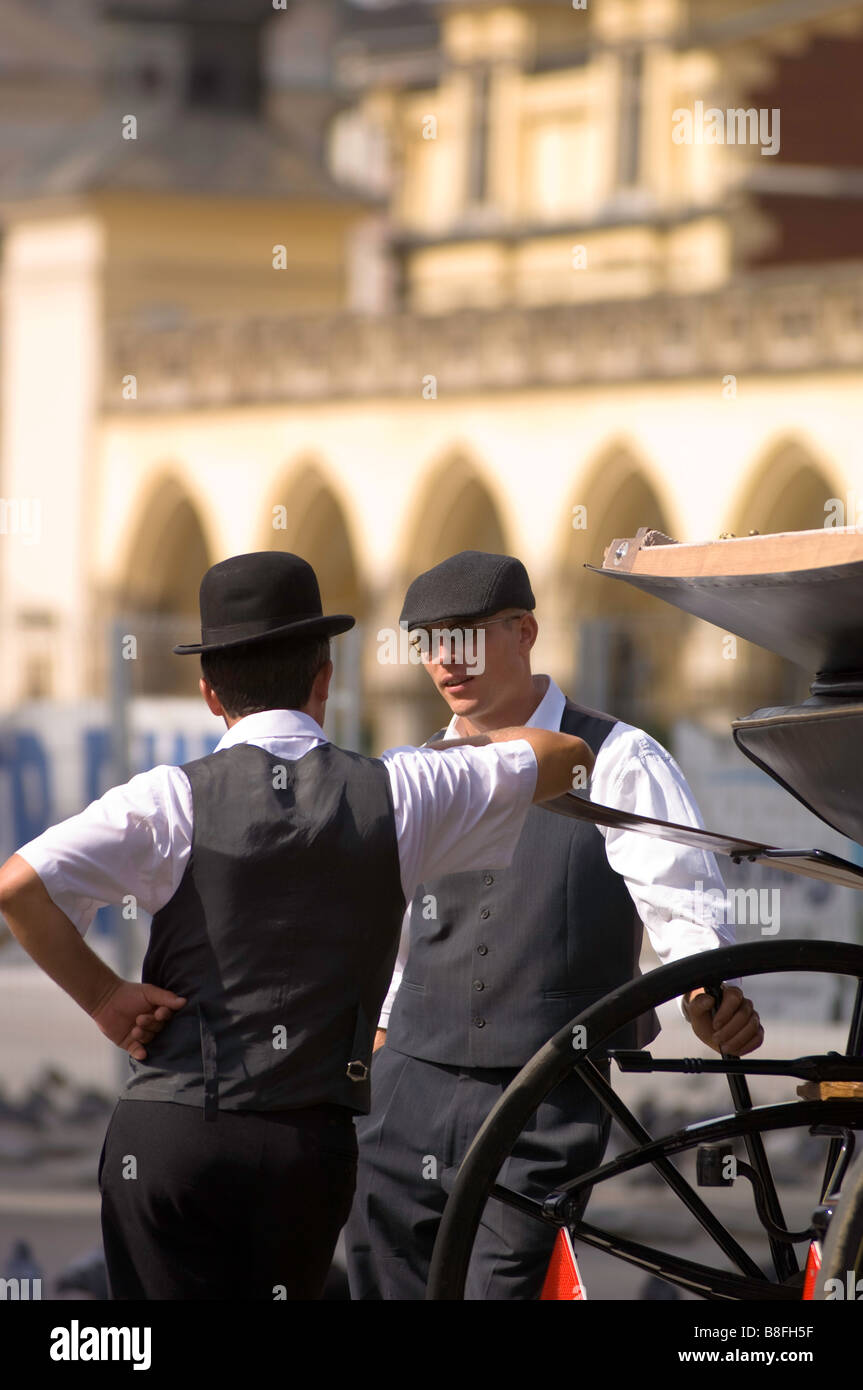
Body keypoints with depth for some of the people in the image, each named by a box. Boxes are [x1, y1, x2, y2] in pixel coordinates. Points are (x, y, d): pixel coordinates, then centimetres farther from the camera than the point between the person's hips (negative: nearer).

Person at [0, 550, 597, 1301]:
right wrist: (470, 746, 34)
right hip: (312, 1144, 2)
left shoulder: (175, 800, -4)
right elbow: (564, 756, 16)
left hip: (169, 1130, -2)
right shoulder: (396, 795, 3)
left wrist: (104, 998, -4)